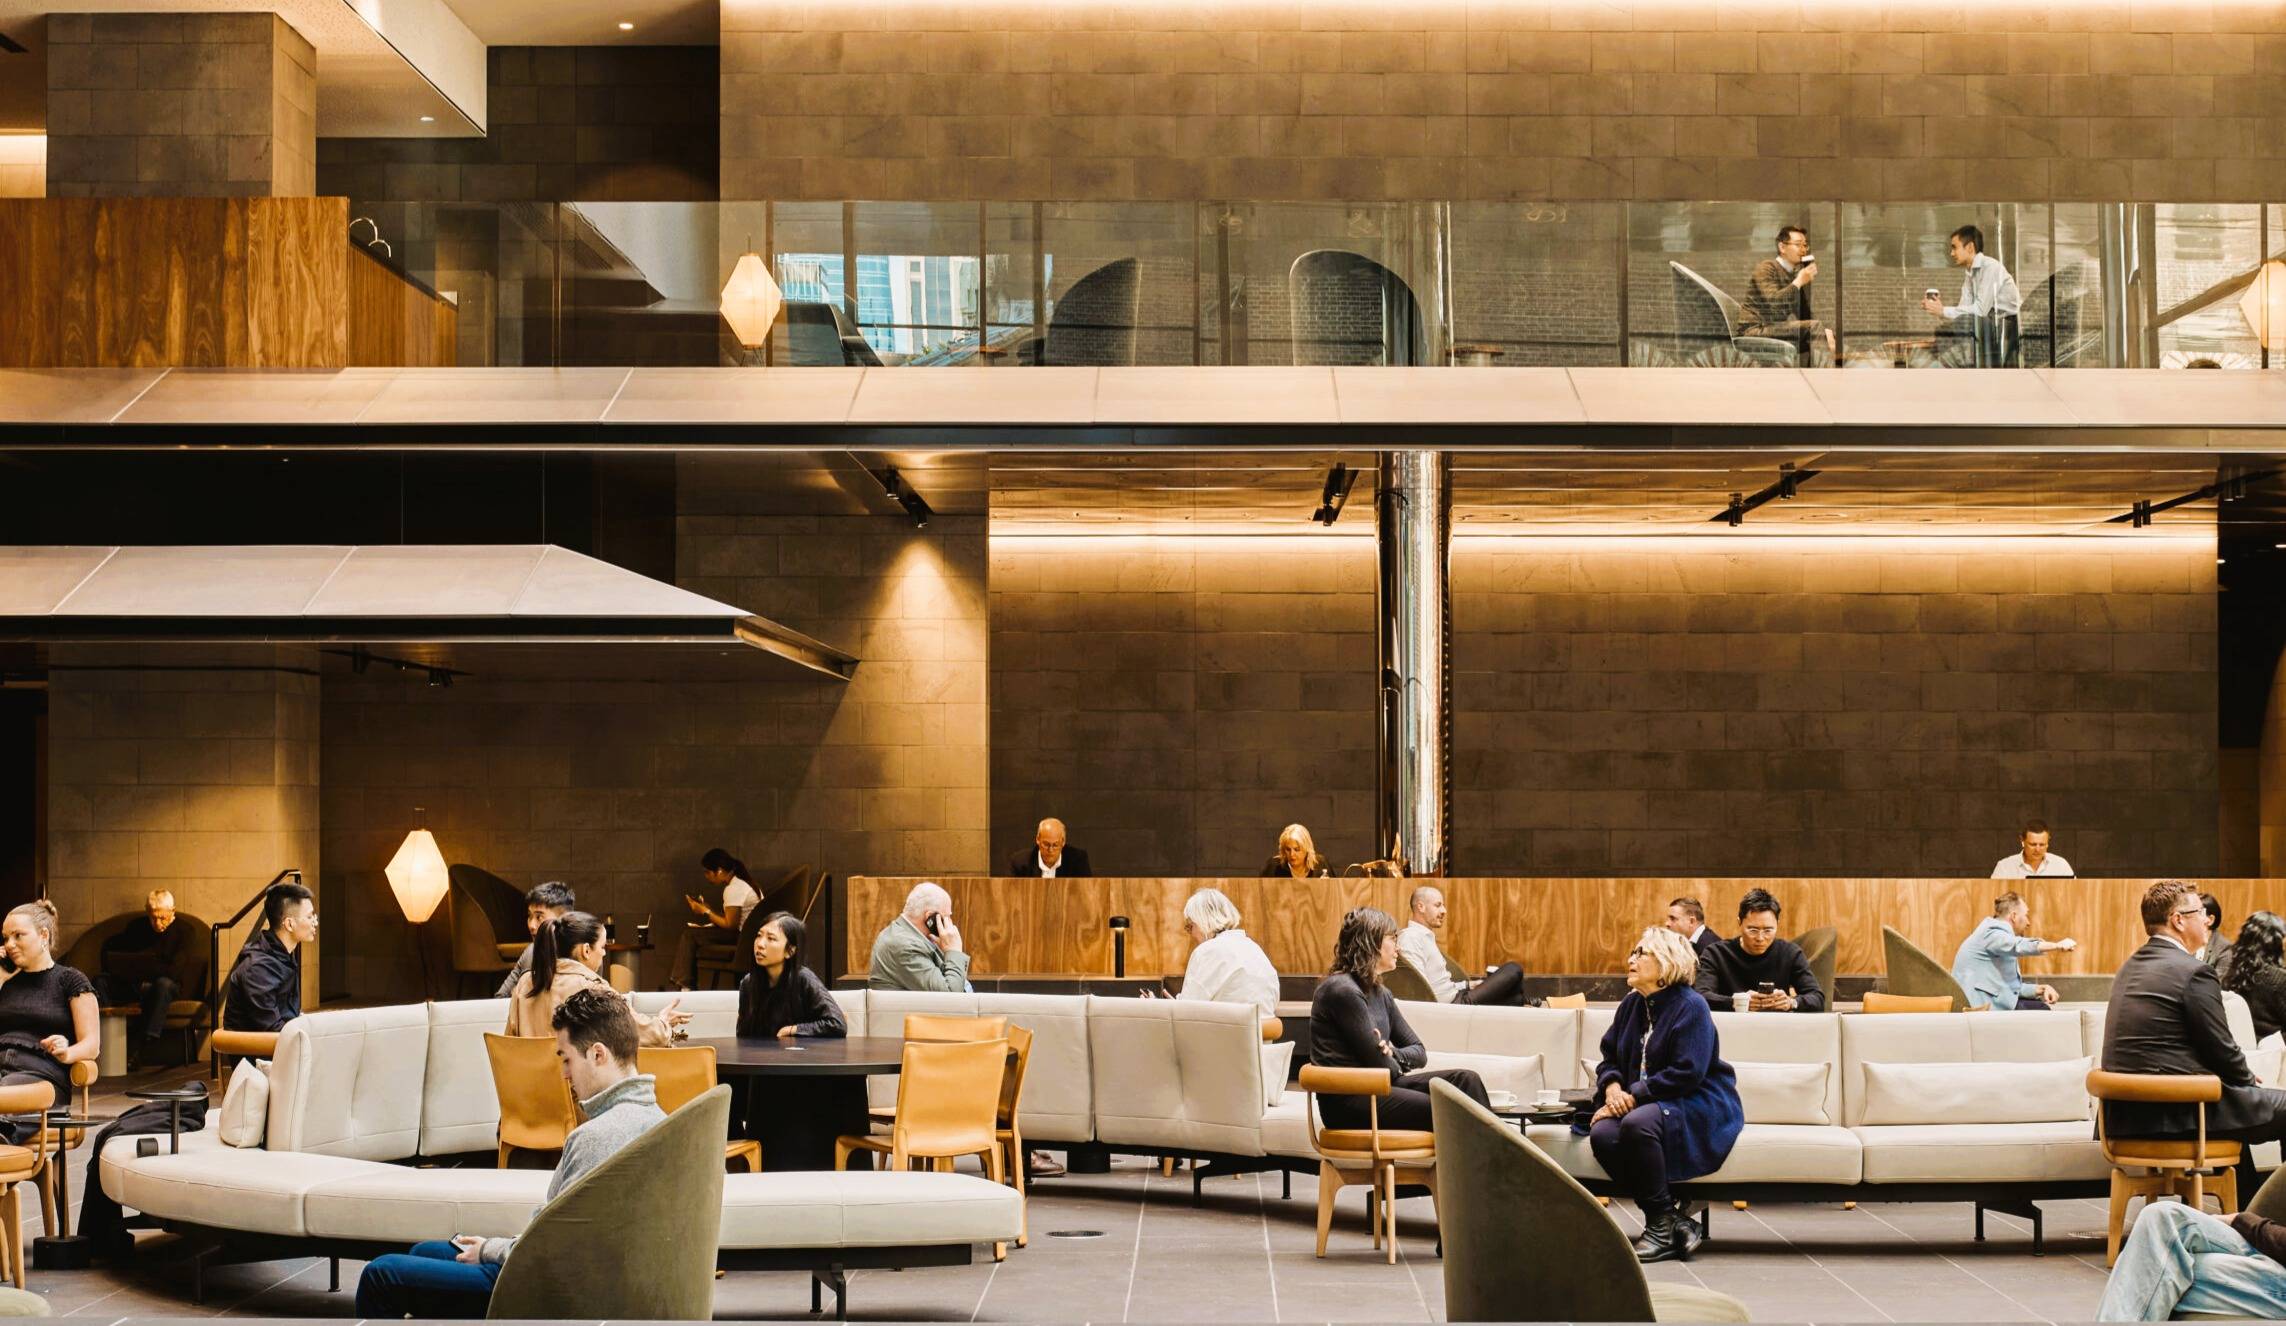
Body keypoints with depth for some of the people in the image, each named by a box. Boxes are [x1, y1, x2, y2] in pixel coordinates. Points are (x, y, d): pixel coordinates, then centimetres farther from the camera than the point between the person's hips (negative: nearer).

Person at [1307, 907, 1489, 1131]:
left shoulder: (1380, 994, 17)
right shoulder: (1343, 990, -12)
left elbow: (1419, 1052, 16)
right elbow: (1377, 1063, -13)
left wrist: (1393, 1054, -6)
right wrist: (1402, 1068, 7)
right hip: (1346, 1102, -9)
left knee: (1465, 1080, -9)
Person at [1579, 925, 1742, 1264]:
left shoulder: (1690, 1007, -11)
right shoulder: (1632, 1004, 13)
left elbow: (1687, 1073, -20)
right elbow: (1608, 1058, 16)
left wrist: (1633, 1096, -22)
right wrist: (1612, 1087, -8)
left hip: (1698, 1106, -7)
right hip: (1641, 1104, 7)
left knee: (1637, 1123, -37)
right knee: (1602, 1134, -26)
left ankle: (1661, 1224, -23)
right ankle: (1674, 1223, -19)